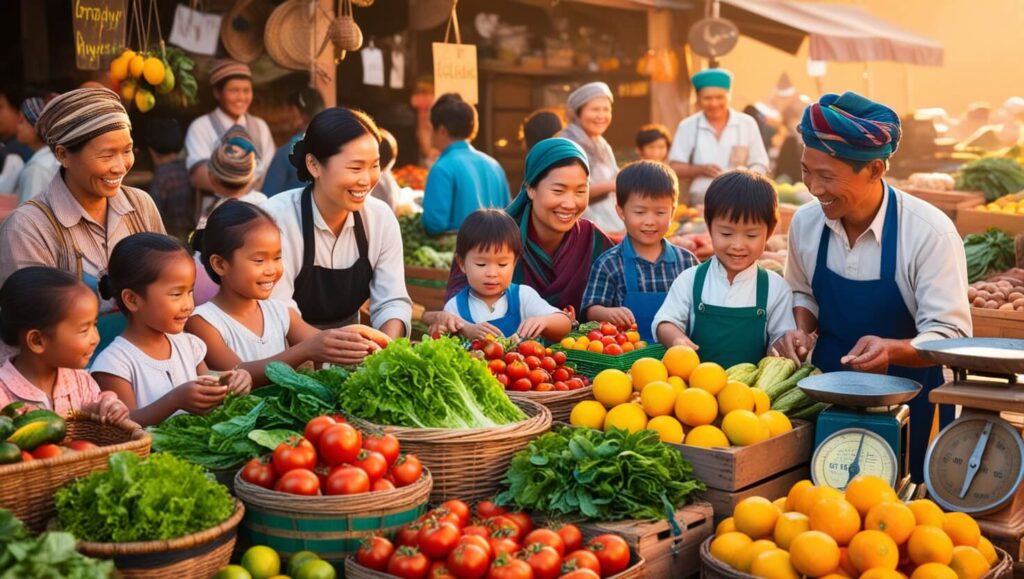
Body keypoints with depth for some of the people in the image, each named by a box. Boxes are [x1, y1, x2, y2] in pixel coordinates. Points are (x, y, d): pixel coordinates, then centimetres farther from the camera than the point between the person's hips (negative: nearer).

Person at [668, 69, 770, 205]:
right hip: (700, 206, 0)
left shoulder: (747, 124, 6)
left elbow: (759, 164, 7)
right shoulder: (687, 127, 4)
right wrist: (700, 170, -16)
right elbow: (675, 168, 2)